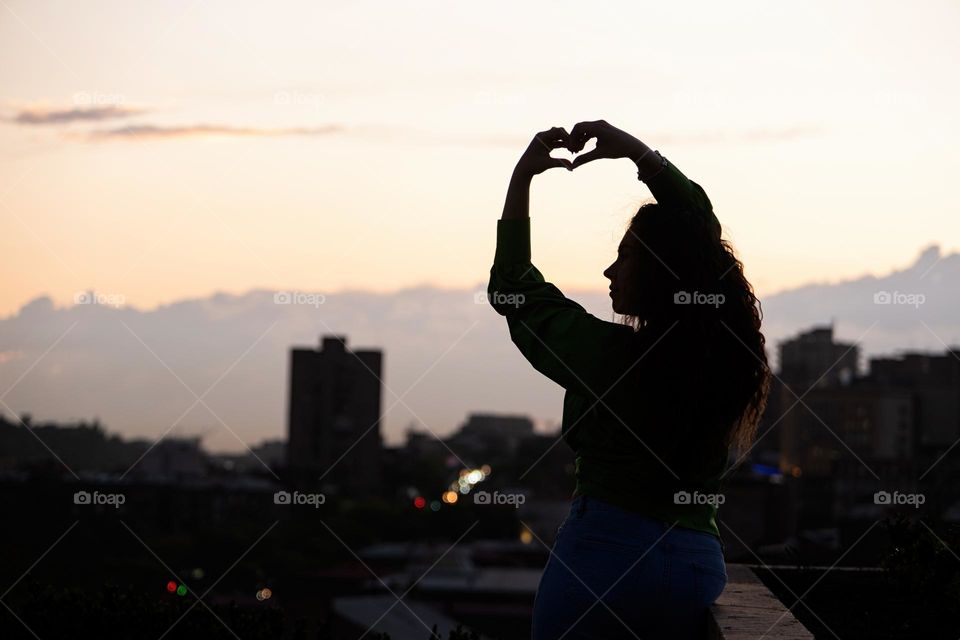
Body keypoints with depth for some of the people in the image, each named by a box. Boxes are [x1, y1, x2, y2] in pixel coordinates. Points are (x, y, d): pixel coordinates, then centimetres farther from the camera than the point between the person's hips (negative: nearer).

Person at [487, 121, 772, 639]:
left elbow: (511, 287, 5)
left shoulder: (608, 353, -11)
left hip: (605, 551, -5)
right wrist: (634, 150, 20)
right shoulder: (724, 349, 2)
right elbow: (699, 218, 18)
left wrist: (523, 175, 10)